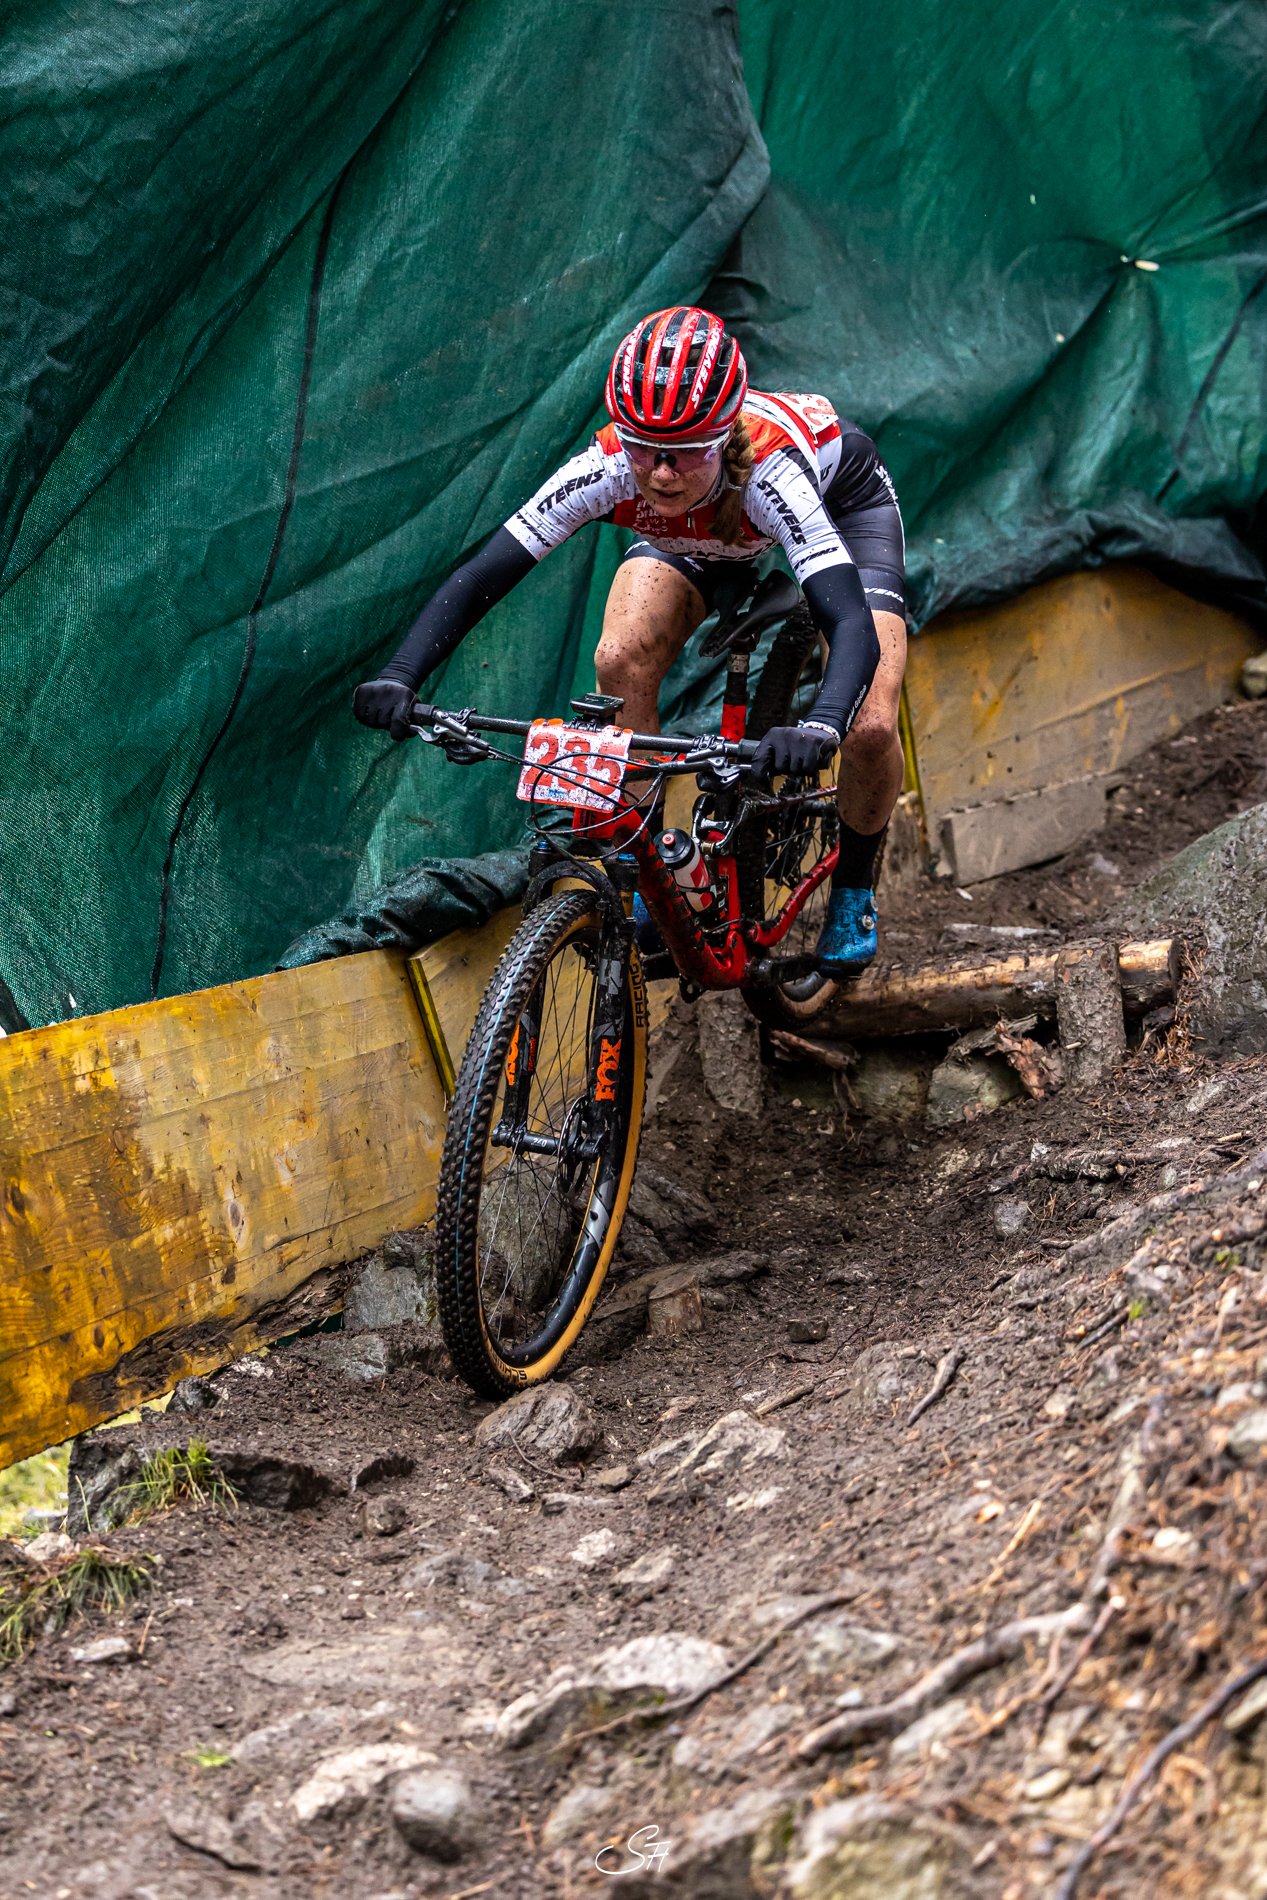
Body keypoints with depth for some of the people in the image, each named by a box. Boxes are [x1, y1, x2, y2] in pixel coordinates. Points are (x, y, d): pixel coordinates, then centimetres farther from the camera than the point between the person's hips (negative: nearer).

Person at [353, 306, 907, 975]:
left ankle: (853, 887, 9)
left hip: (840, 496, -3)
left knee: (869, 728, -21)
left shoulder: (768, 469, -44)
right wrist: (399, 677, -49)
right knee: (621, 663, -25)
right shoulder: (607, 467, -36)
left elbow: (853, 627, -52)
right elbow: (481, 576, -33)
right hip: (698, 536, 3)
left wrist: (818, 727, -72)